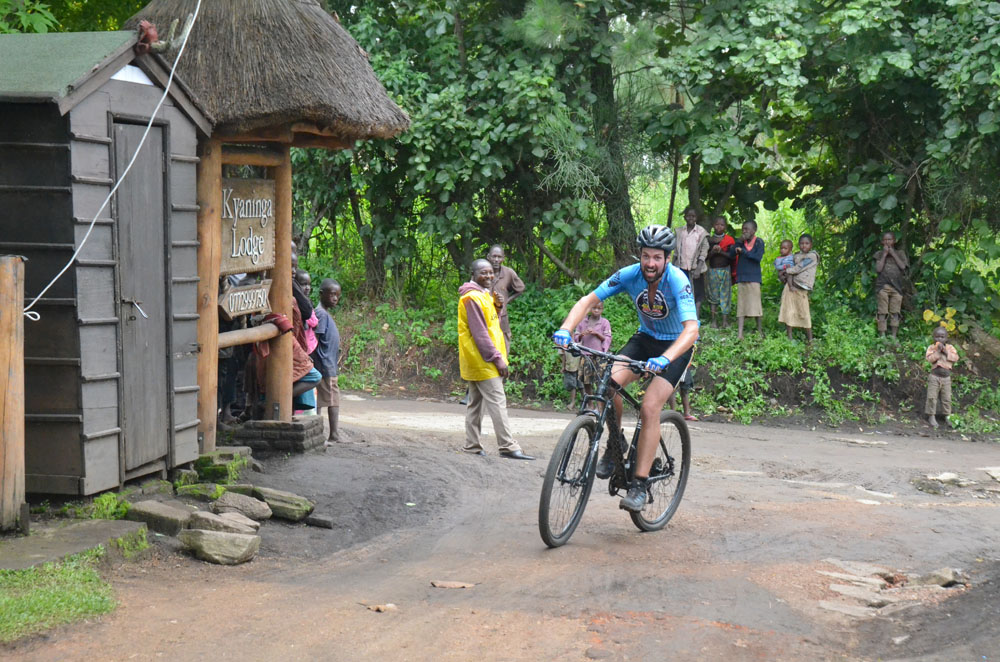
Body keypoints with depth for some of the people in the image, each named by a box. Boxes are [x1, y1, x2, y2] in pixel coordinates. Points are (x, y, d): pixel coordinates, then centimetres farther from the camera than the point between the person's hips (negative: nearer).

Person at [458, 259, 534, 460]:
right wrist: (497, 359, -19)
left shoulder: (484, 295, 18)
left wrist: (497, 307, 1)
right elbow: (479, 332, -18)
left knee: (475, 403, 10)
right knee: (497, 402, -12)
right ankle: (508, 447, -13)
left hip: (477, 361, 10)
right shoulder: (472, 298, -14)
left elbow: (492, 326, 18)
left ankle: (472, 445, 13)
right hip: (483, 360, -10)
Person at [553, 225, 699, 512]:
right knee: (608, 383, -22)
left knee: (650, 407, -21)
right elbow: (588, 300, -17)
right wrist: (565, 329, -35)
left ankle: (640, 484, -15)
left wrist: (664, 359, -56)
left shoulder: (677, 281, -29)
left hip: (677, 345, -4)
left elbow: (691, 329, -39)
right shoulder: (630, 275, -17)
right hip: (645, 338, 4)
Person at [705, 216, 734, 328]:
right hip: (712, 270, 1)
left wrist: (721, 251, -16)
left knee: (725, 295, -1)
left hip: (725, 270, -1)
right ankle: (714, 320, 1)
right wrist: (713, 251, -17)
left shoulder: (729, 240, 3)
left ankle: (725, 320, -1)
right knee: (713, 295, 0)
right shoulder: (709, 240, 6)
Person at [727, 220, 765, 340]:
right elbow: (731, 254, 2)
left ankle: (760, 331, 10)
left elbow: (758, 257, -14)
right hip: (741, 276, 4)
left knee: (756, 305, -1)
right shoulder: (741, 242, 10)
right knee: (741, 306, 1)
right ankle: (739, 333, -1)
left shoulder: (759, 242, -1)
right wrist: (739, 242, -7)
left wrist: (743, 251, -12)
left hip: (753, 277, -4)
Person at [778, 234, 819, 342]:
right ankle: (789, 337, 4)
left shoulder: (812, 256, -3)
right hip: (791, 285, 5)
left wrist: (785, 271, -3)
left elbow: (799, 268, -9)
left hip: (801, 288, -5)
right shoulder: (796, 256, 14)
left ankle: (810, 339, 7)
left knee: (804, 313, -2)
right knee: (788, 311, 0)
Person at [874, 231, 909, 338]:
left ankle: (894, 336, 3)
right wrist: (884, 254, -2)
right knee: (882, 312, -6)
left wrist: (893, 254, 1)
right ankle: (882, 336, -7)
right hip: (882, 286, -1)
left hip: (896, 287, 1)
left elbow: (903, 266, -2)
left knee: (895, 312, 0)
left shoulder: (900, 254, 14)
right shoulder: (879, 254, 11)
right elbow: (878, 269, -2)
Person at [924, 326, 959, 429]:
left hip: (946, 377, 3)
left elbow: (955, 357, -8)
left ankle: (946, 417, 18)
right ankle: (931, 417, 4)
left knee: (946, 398, 8)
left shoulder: (950, 348, 6)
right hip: (934, 376, -3)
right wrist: (937, 351, -21)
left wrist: (946, 352, -15)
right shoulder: (931, 348, -2)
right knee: (932, 396, -4)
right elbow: (929, 358, -17)